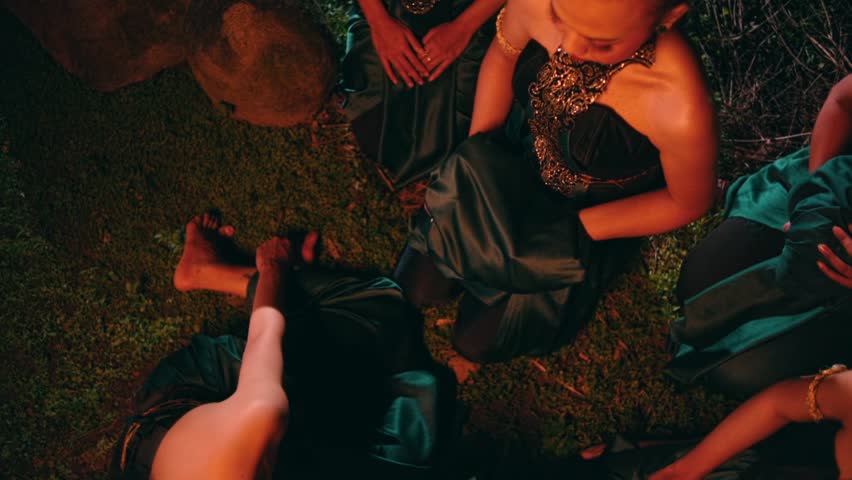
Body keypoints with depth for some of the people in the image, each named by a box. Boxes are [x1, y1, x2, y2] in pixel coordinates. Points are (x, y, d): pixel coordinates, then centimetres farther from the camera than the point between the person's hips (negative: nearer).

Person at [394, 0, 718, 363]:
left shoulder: (681, 109, -41)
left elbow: (690, 202, -19)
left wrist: (575, 230, -19)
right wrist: (476, 156, -7)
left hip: (593, 221, -3)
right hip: (511, 166, 3)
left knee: (478, 340, 5)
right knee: (415, 286, 6)